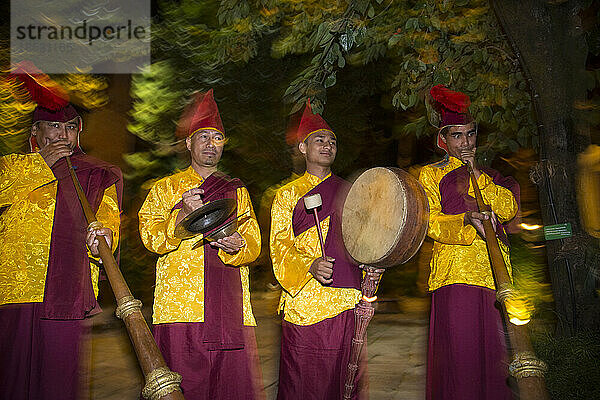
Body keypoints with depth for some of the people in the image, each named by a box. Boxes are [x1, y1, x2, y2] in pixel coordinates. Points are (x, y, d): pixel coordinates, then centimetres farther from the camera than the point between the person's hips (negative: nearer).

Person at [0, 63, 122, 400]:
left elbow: (107, 215, 5)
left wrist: (104, 236, -18)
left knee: (59, 373, -4)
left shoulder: (100, 175, 20)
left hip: (67, 290, 0)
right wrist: (43, 164, 1)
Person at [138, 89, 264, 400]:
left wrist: (236, 246, -13)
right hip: (180, 310, -1)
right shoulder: (165, 188, 15)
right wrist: (183, 214, -16)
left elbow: (254, 244, 10)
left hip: (231, 313, 2)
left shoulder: (237, 191, 20)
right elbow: (151, 237, 1)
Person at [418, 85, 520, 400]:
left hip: (493, 269, 4)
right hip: (456, 272, -3)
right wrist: (468, 222, -20)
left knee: (492, 348, 1)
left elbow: (510, 208, 5)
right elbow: (431, 222, -3)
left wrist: (478, 176, -4)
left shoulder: (488, 175, 22)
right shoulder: (430, 175, 11)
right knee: (459, 350, -7)